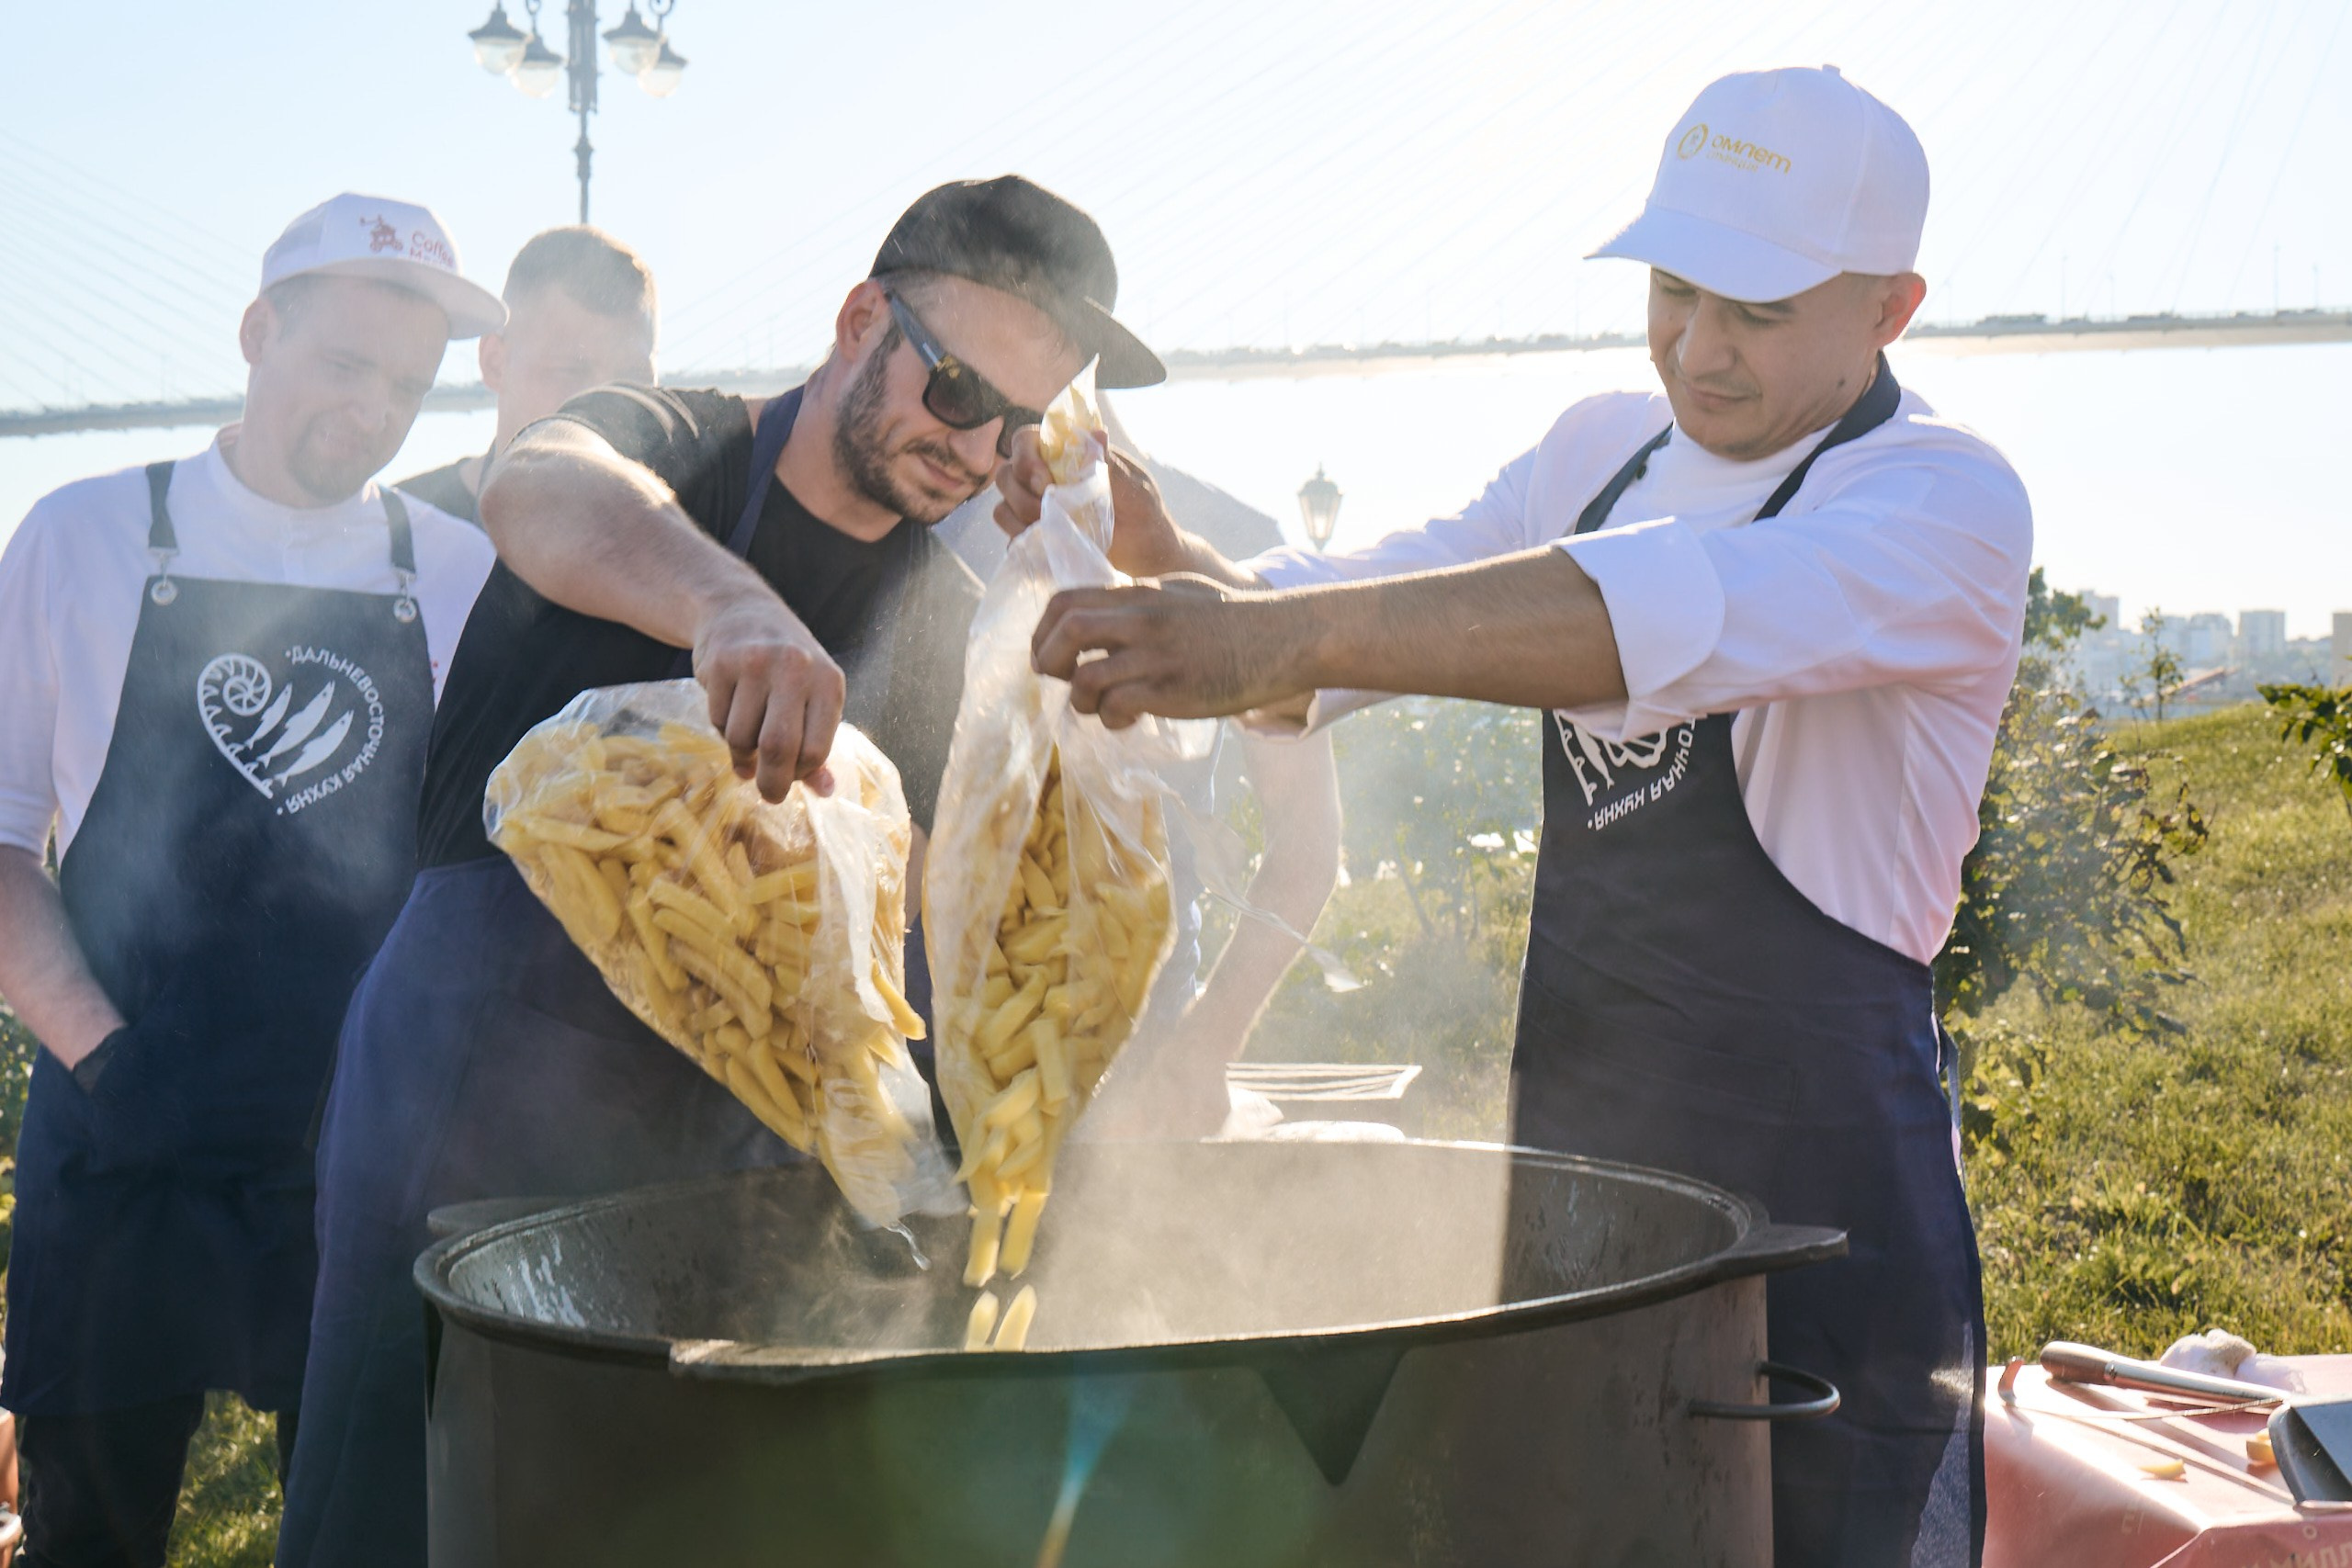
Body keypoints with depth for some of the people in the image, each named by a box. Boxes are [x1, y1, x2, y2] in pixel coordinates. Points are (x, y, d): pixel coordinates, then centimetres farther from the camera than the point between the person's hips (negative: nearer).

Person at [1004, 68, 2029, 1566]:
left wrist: (1286, 634, -44)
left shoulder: (1949, 503, -14)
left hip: (1818, 1186, -6)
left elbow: (1678, 614, -33)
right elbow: (1345, 623, 13)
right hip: (1571, 1151, 7)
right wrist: (1162, 558, -9)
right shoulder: (1604, 452, 10)